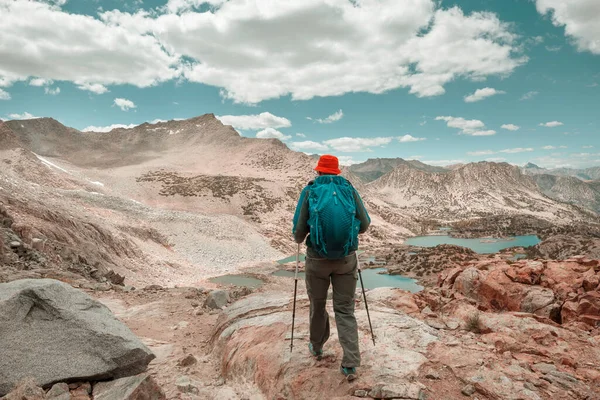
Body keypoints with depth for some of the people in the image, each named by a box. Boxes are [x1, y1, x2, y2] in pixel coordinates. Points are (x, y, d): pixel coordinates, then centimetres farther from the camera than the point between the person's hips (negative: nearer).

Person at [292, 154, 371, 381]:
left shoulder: (309, 191, -4)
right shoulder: (350, 190, 1)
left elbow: (299, 229, -7)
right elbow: (365, 225, 3)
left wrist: (298, 239, 16)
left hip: (317, 258, -1)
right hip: (346, 259, 1)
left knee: (317, 305, 20)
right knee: (345, 310, 10)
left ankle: (317, 347, 40)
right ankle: (350, 364, 4)